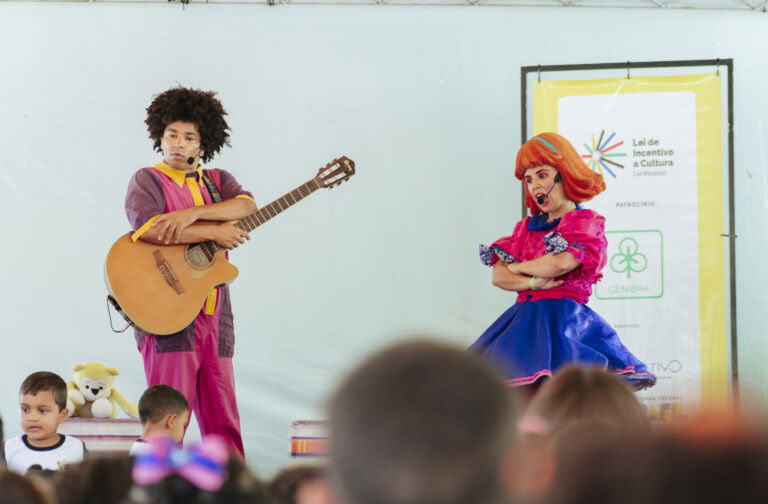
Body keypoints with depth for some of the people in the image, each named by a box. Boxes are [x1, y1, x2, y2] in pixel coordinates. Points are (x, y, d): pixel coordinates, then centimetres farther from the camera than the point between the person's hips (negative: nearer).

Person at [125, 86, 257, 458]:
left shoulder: (218, 180, 18)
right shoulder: (147, 180, 4)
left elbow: (246, 206, -4)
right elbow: (148, 228, -17)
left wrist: (192, 214, -17)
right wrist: (213, 233, -16)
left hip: (214, 319, 5)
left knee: (224, 426, 4)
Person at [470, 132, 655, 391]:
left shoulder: (587, 223, 4)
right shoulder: (526, 227, 22)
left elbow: (561, 263, -14)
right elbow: (498, 277, 11)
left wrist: (516, 267, 4)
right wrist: (533, 283, -8)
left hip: (562, 318, -6)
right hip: (525, 319, 6)